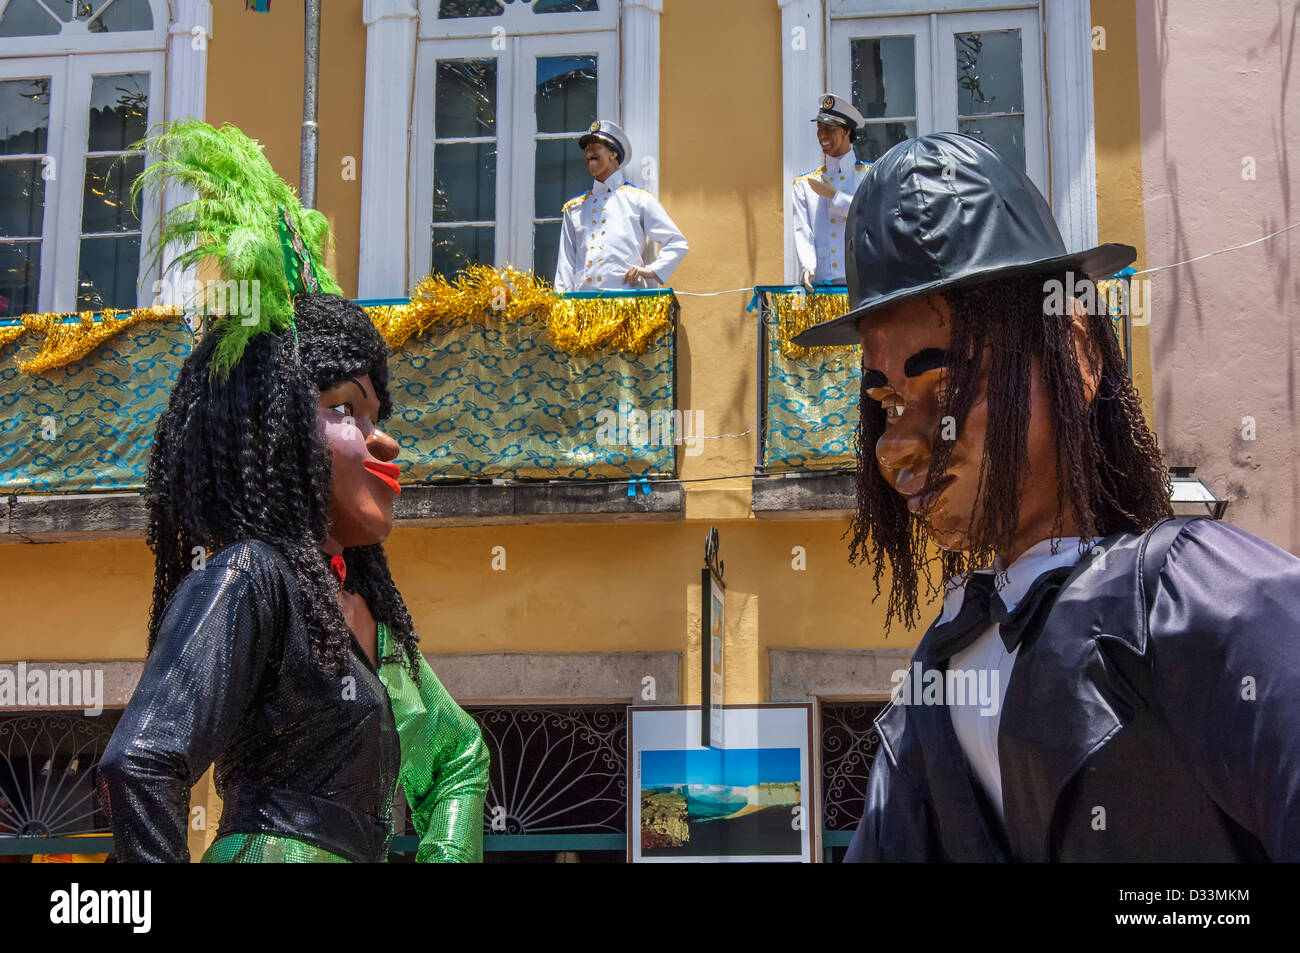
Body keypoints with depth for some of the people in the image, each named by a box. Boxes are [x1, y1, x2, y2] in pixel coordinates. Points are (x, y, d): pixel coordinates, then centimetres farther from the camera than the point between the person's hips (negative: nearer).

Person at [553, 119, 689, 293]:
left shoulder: (638, 199, 11)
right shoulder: (575, 208, 22)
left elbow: (678, 244, 10)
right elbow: (566, 264, 20)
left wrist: (652, 270, -4)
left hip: (626, 296, -3)